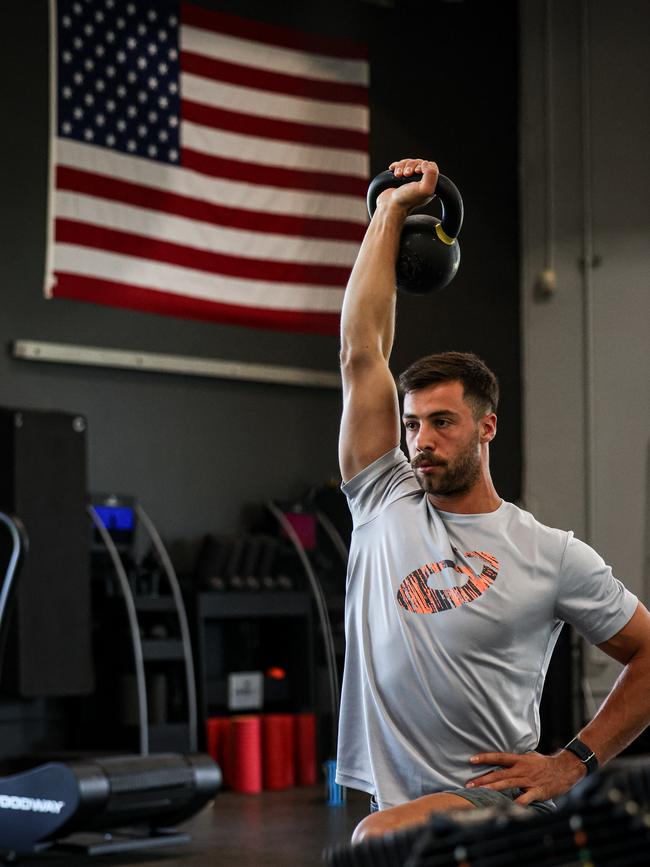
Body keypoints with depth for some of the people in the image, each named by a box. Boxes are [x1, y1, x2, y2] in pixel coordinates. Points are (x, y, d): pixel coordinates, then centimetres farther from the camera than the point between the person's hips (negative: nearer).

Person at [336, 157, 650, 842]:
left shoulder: (551, 555, 0)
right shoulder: (384, 504, 8)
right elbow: (361, 352, 7)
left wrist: (574, 762, -3)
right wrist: (392, 210, 12)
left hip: (501, 802, -5)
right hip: (408, 806, 6)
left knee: (379, 838, -34)